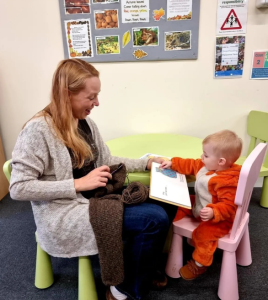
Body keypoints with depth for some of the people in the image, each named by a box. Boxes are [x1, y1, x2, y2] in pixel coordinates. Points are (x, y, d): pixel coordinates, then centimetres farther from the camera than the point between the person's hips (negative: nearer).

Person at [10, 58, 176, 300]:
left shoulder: (86, 122, 5)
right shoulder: (38, 129, -18)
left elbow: (106, 160, 13)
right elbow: (18, 189, -19)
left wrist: (146, 163, 3)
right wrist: (79, 183, -23)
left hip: (94, 199, 7)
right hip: (62, 215, -7)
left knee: (158, 212, -10)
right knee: (153, 220, -18)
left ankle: (142, 271, 19)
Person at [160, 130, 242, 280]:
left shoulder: (228, 182, -35)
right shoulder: (206, 165, -8)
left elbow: (228, 206, -37)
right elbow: (191, 165, 5)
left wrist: (213, 213, -52)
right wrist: (173, 163, 0)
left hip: (219, 218, -9)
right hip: (199, 206, 10)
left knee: (203, 234, -27)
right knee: (181, 205, 13)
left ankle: (199, 263, 1)